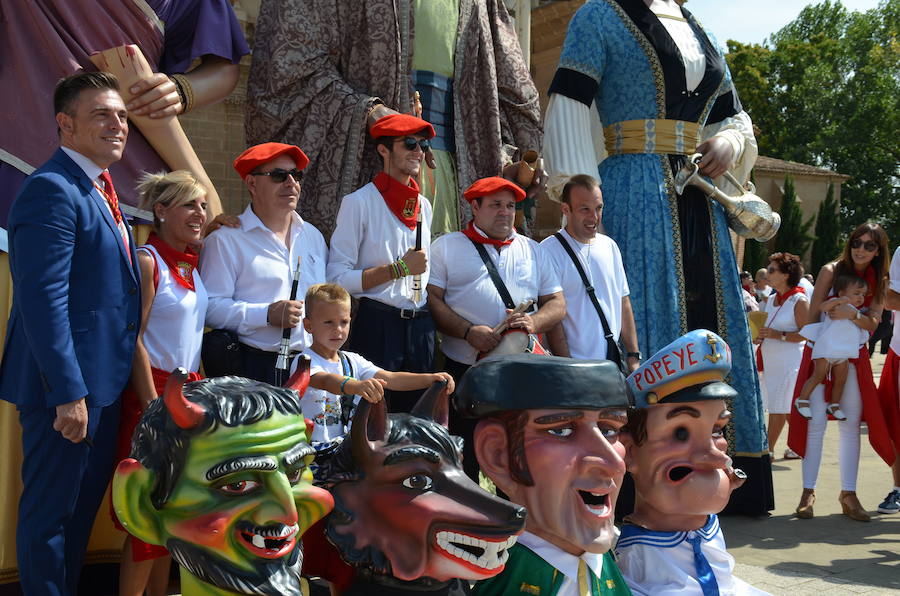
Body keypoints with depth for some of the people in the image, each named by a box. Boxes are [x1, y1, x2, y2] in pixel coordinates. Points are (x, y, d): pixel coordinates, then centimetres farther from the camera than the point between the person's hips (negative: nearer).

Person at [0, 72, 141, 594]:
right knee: (51, 511, 5)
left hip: (104, 378, 10)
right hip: (67, 383, -10)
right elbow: (44, 301, -23)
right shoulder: (52, 190, -17)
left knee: (86, 502, 20)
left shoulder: (99, 190, 14)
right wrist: (68, 393, -24)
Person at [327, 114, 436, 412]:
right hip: (378, 325, -6)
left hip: (421, 326, 6)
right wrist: (399, 269, -15)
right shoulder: (360, 202, -7)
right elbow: (337, 278, -14)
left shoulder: (424, 205, 14)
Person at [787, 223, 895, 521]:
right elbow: (812, 314, -4)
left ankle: (848, 493, 8)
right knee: (816, 420, -9)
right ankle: (808, 492, -3)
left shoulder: (879, 282, 6)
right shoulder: (831, 270, -3)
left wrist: (852, 314, -24)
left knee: (851, 423, 1)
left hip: (853, 355, 3)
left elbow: (872, 323, -5)